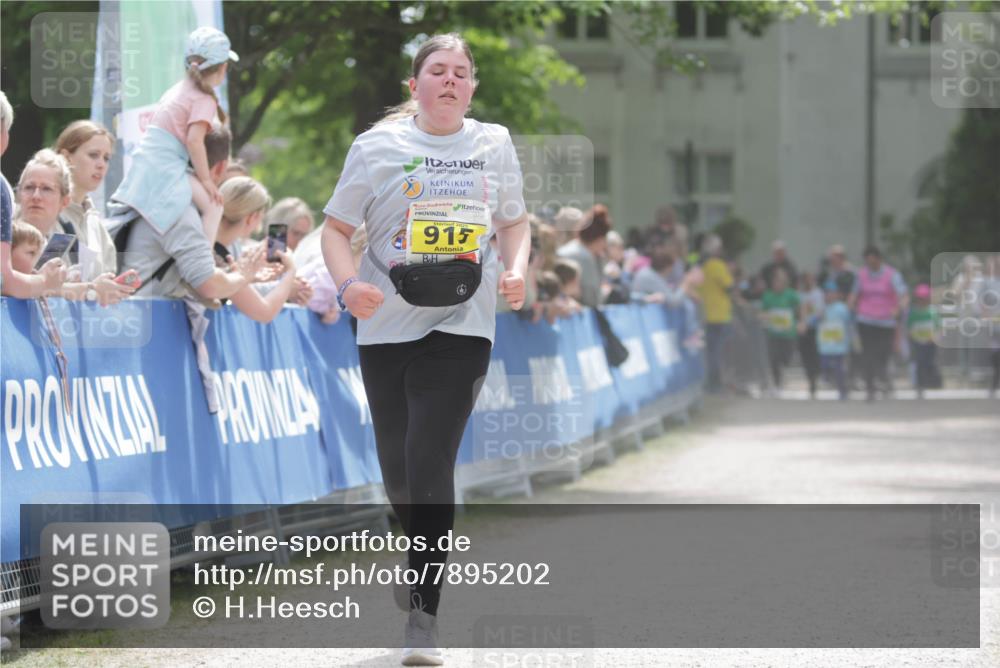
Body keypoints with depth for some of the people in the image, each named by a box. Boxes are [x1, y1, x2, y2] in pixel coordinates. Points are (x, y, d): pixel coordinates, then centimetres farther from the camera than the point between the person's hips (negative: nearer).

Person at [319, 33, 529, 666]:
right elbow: (337, 227, 3)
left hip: (461, 327, -1)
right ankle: (424, 558, 41)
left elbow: (514, 221, 17)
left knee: (430, 461, -14)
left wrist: (517, 271, -4)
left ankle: (425, 615, -9)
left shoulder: (494, 143, 6)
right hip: (387, 326, 1)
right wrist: (349, 284, -16)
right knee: (397, 466, 9)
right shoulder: (378, 146, 1)